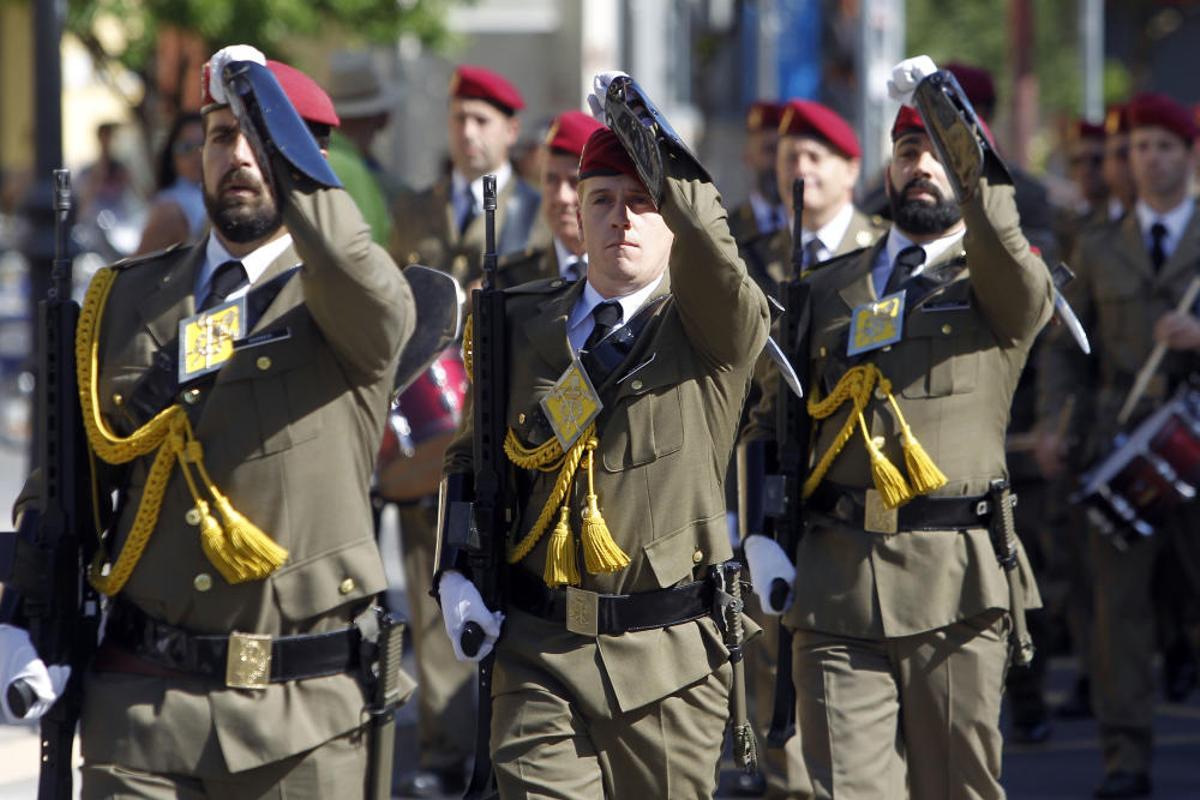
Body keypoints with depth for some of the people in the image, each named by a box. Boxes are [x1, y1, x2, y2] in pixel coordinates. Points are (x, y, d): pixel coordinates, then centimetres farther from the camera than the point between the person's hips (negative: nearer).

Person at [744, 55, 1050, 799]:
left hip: (957, 588, -2)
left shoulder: (1004, 284, 6)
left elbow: (1005, 256, -19)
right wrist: (761, 534, 4)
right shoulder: (830, 288, 17)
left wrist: (955, 123, -32)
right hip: (837, 586, 2)